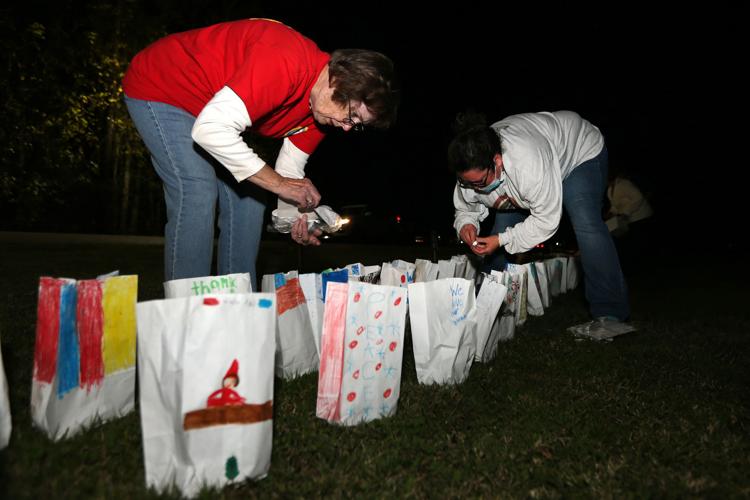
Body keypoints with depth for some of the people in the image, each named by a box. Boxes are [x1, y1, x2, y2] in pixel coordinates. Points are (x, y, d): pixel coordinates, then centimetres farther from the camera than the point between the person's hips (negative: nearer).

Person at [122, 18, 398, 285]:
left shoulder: (324, 107, -9)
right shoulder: (284, 62, -38)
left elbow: (289, 170, 0)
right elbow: (210, 130, -41)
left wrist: (297, 216, -19)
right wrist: (278, 182, -35)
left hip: (208, 107, 8)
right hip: (156, 87, -8)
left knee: (248, 194, 0)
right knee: (197, 191, -21)